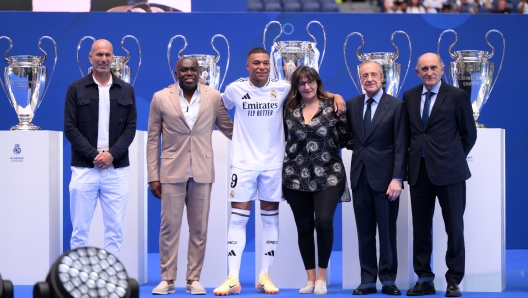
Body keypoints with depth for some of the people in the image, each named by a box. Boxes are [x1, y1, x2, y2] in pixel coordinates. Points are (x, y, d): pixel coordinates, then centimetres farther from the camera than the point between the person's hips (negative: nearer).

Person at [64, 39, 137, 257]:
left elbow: (130, 128, 4)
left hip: (117, 169, 2)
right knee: (80, 228, 2)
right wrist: (93, 155, -12)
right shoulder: (76, 89, 3)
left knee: (115, 228, 3)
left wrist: (112, 154, -11)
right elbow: (70, 128, -2)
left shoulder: (126, 90, 9)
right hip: (84, 168, -1)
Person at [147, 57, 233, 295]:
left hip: (202, 173, 1)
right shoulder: (161, 98, 1)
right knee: (169, 226, -2)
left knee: (199, 228, 4)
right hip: (172, 172, -1)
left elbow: (229, 129, 11)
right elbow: (153, 140, 3)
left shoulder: (213, 97, 3)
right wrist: (153, 176, -1)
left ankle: (193, 279, 11)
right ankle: (167, 279, 6)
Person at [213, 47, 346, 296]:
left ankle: (264, 277, 12)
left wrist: (335, 96, -2)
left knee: (270, 218, 5)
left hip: (273, 163, 1)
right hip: (244, 162, -1)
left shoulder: (282, 88, -1)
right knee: (238, 218, -3)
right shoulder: (235, 89, -2)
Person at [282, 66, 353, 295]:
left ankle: (321, 276, 0)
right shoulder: (289, 110, 6)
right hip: (296, 178, 3)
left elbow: (346, 139, 1)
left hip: (328, 176, -3)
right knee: (304, 227, 6)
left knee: (323, 222, -17)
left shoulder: (332, 106, 0)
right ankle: (310, 278, 17)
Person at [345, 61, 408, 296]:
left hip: (384, 177, -4)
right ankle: (368, 281, 9)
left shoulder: (396, 106, -3)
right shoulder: (352, 105, 9)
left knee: (387, 230, 2)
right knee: (364, 232, 5)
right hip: (360, 176, 4)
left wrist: (397, 178, -14)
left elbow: (401, 146, -7)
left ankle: (388, 280, 9)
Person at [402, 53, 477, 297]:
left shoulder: (457, 96, -2)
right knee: (420, 228, 6)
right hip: (419, 171, 4)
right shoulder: (409, 97, 9)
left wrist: (455, 158, 10)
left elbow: (469, 134, 4)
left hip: (448, 172, -4)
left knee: (454, 228, 0)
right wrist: (413, 155, 10)